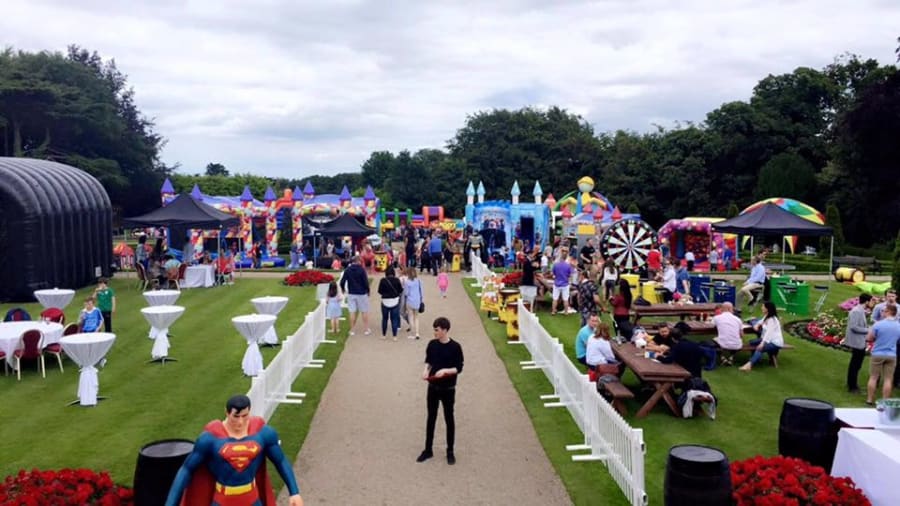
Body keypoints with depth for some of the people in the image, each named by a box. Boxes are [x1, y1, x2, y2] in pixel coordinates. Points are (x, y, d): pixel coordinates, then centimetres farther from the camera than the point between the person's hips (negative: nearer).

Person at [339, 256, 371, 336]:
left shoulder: (347, 270, -2)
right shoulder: (361, 270, -13)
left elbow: (342, 282, -2)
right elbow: (365, 282, -13)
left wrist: (343, 289, 17)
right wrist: (367, 291, 3)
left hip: (351, 294, 3)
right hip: (362, 293, -3)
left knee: (353, 312, 8)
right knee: (364, 312, 9)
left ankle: (352, 330, 12)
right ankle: (367, 329, 13)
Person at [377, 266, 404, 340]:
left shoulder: (383, 280, -11)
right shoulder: (397, 280, -10)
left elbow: (379, 291, -5)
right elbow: (400, 290, -2)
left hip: (385, 302, 0)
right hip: (395, 301, 0)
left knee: (384, 318, 13)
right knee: (394, 319, 6)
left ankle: (384, 335, 20)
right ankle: (394, 336, 6)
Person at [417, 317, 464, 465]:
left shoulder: (455, 347, -14)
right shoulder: (432, 344, -3)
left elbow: (459, 368, -11)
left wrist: (445, 371, -26)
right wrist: (426, 370, -10)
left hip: (448, 389, -3)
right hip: (433, 387, 4)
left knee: (449, 419, 8)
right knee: (431, 418, 12)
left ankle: (450, 451, 22)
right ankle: (428, 450, 25)